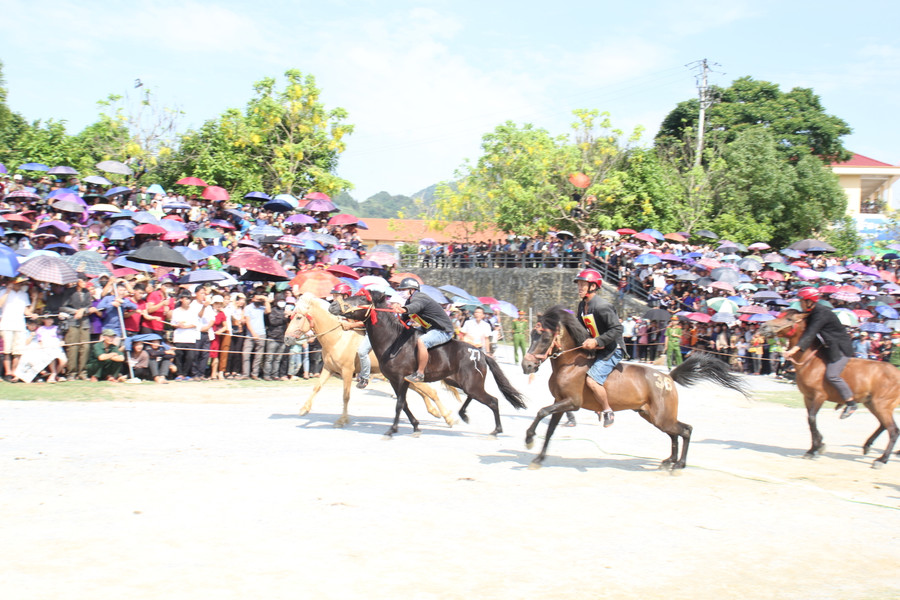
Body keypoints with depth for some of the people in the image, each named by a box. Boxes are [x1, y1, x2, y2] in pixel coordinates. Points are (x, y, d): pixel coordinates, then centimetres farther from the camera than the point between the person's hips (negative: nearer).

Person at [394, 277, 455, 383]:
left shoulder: (419, 298, -21)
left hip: (443, 331, -12)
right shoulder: (410, 300, 11)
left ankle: (420, 374, -29)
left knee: (421, 341, -35)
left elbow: (415, 306, -46)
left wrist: (403, 309, -65)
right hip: (430, 329, 12)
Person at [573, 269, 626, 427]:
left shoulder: (602, 306, -21)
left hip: (612, 350, -10)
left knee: (592, 379, -23)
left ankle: (607, 412, -5)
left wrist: (596, 341, -28)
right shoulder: (582, 305, 6)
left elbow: (617, 329, -25)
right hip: (596, 349, 10)